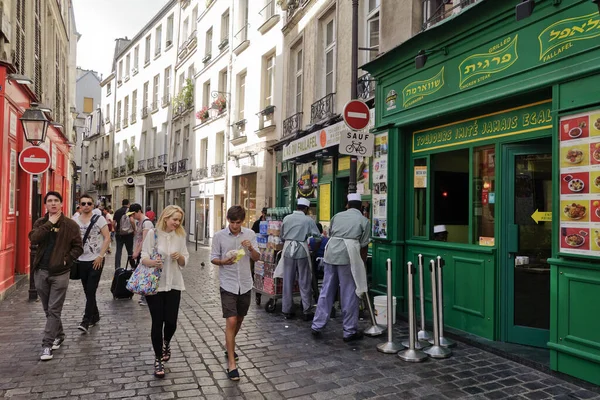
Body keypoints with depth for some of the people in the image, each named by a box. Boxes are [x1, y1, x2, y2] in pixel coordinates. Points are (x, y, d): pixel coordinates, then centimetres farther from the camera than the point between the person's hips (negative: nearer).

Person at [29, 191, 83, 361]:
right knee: (48, 309, 15)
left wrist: (66, 259, -14)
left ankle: (47, 344, 3)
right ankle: (59, 335, 32)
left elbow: (78, 247, -2)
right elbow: (33, 239, -14)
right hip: (41, 271, 4)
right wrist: (49, 223, -17)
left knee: (54, 310, -3)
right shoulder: (40, 223, 6)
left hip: (60, 272, -4)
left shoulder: (71, 225, -3)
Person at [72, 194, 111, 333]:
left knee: (91, 291, -7)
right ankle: (95, 316, 29)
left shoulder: (99, 219, -5)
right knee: (88, 291, 13)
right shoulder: (74, 221, 6)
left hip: (96, 260, -4)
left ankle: (86, 321, -4)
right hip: (81, 260, 4)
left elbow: (107, 238, -8)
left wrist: (100, 256, -13)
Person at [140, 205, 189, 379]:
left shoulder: (180, 236, 2)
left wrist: (179, 257, -14)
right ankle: (158, 359, 20)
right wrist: (152, 262, -30)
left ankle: (166, 342, 36)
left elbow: (184, 262, 8)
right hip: (155, 284, -2)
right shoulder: (153, 233, -8)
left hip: (173, 284, 3)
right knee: (157, 322, 2)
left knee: (171, 321, 0)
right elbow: (144, 258, -8)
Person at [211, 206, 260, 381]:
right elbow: (213, 258, -2)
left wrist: (251, 248, -19)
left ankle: (230, 345, 46)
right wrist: (224, 261, -23)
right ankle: (231, 363, -1)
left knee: (239, 319, 19)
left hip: (245, 284, 3)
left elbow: (257, 258, 2)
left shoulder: (250, 234, -2)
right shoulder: (219, 236, -7)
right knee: (231, 321, -9)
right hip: (228, 285, -3)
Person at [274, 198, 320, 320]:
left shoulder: (286, 218, 4)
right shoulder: (308, 220, -5)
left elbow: (282, 235, 11)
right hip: (302, 250, -3)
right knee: (304, 282, 5)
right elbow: (317, 236, -3)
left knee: (288, 281, 9)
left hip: (288, 249, 3)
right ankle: (307, 312, 10)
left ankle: (287, 311, 17)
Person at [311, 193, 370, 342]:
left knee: (326, 291, 12)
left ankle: (317, 326, 19)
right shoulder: (364, 220, 9)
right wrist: (362, 265, 15)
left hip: (330, 252, 4)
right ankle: (350, 331, 13)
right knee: (349, 294, 5)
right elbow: (363, 246, 5)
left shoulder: (337, 216, 19)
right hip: (348, 255, -4)